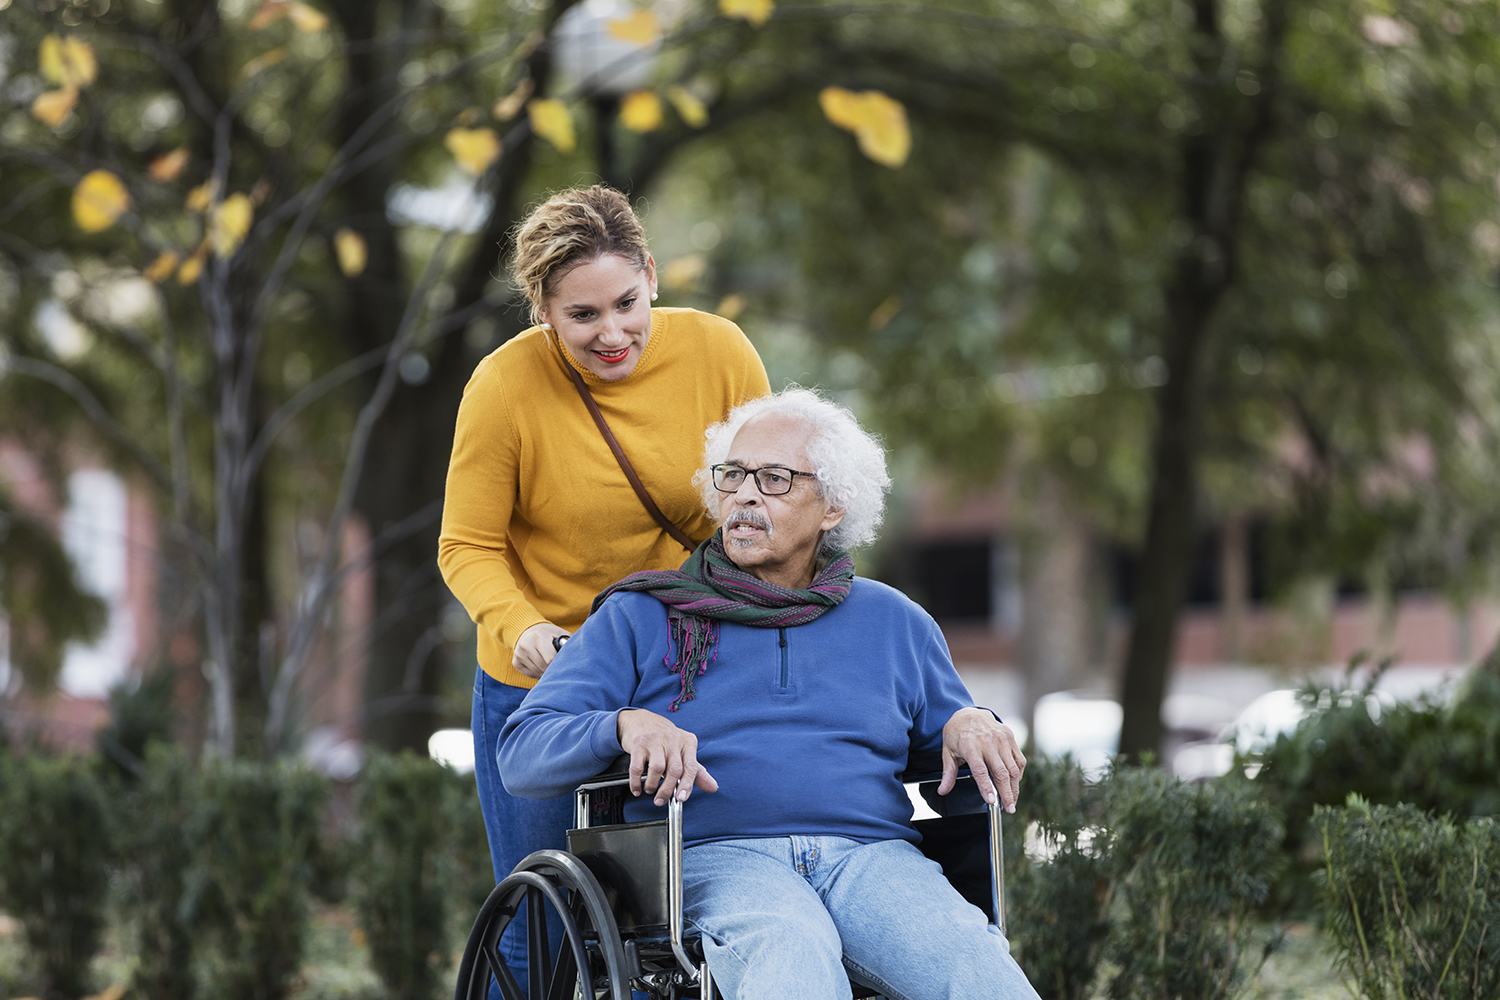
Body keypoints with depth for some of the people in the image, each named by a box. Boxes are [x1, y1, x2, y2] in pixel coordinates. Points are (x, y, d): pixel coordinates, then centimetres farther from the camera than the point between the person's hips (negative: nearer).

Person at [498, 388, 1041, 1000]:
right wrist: (628, 725, -14)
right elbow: (521, 751, 7)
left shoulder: (891, 621, 25)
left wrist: (969, 724, 6)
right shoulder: (640, 619, 16)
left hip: (872, 854, 2)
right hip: (720, 855, -2)